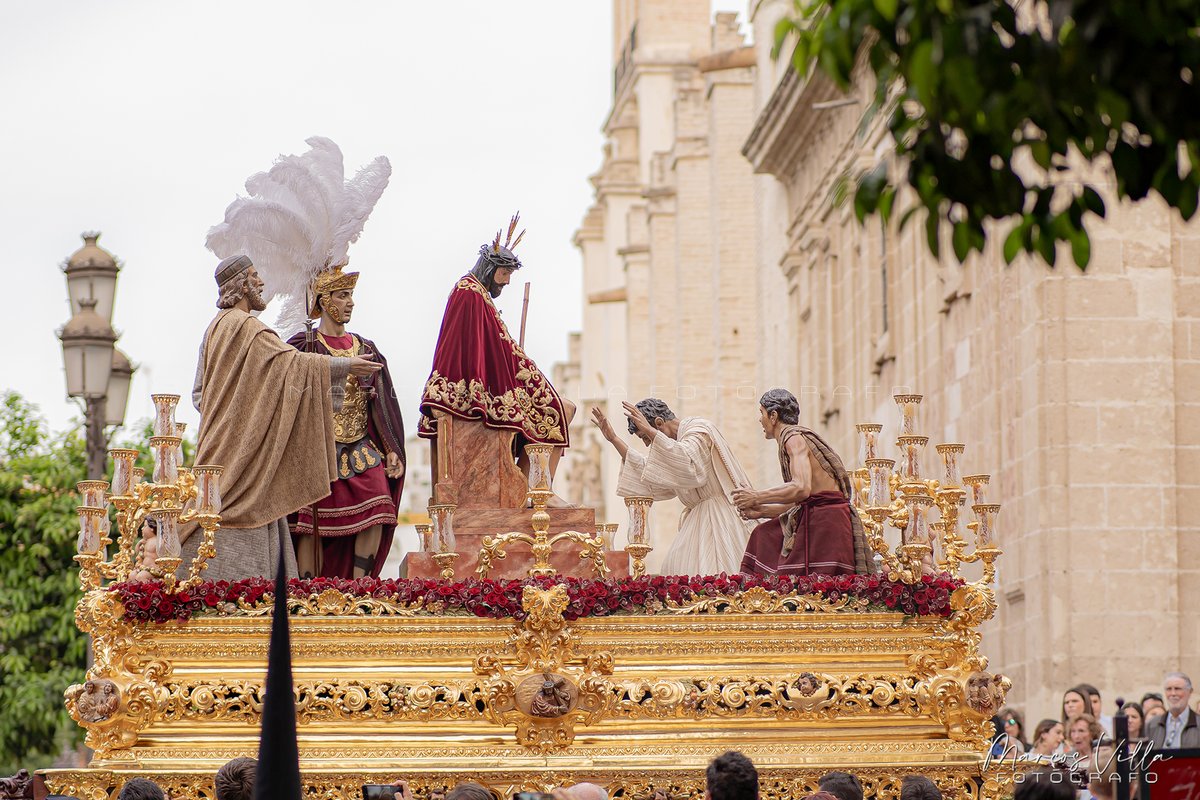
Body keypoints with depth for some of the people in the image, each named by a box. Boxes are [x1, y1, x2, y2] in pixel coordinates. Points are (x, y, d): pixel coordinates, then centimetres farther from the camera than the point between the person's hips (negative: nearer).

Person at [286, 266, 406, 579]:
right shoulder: (303, 347, 2)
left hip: (361, 448, 4)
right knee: (312, 522, -7)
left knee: (377, 511, -13)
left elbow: (382, 404, 14)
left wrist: (391, 450, 8)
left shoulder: (366, 349, 15)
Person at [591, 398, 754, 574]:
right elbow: (644, 471, 20)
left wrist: (650, 431, -28)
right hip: (699, 517, 9)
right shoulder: (673, 444, 16)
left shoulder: (699, 429, -11)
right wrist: (613, 439, 16)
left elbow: (686, 461, -31)